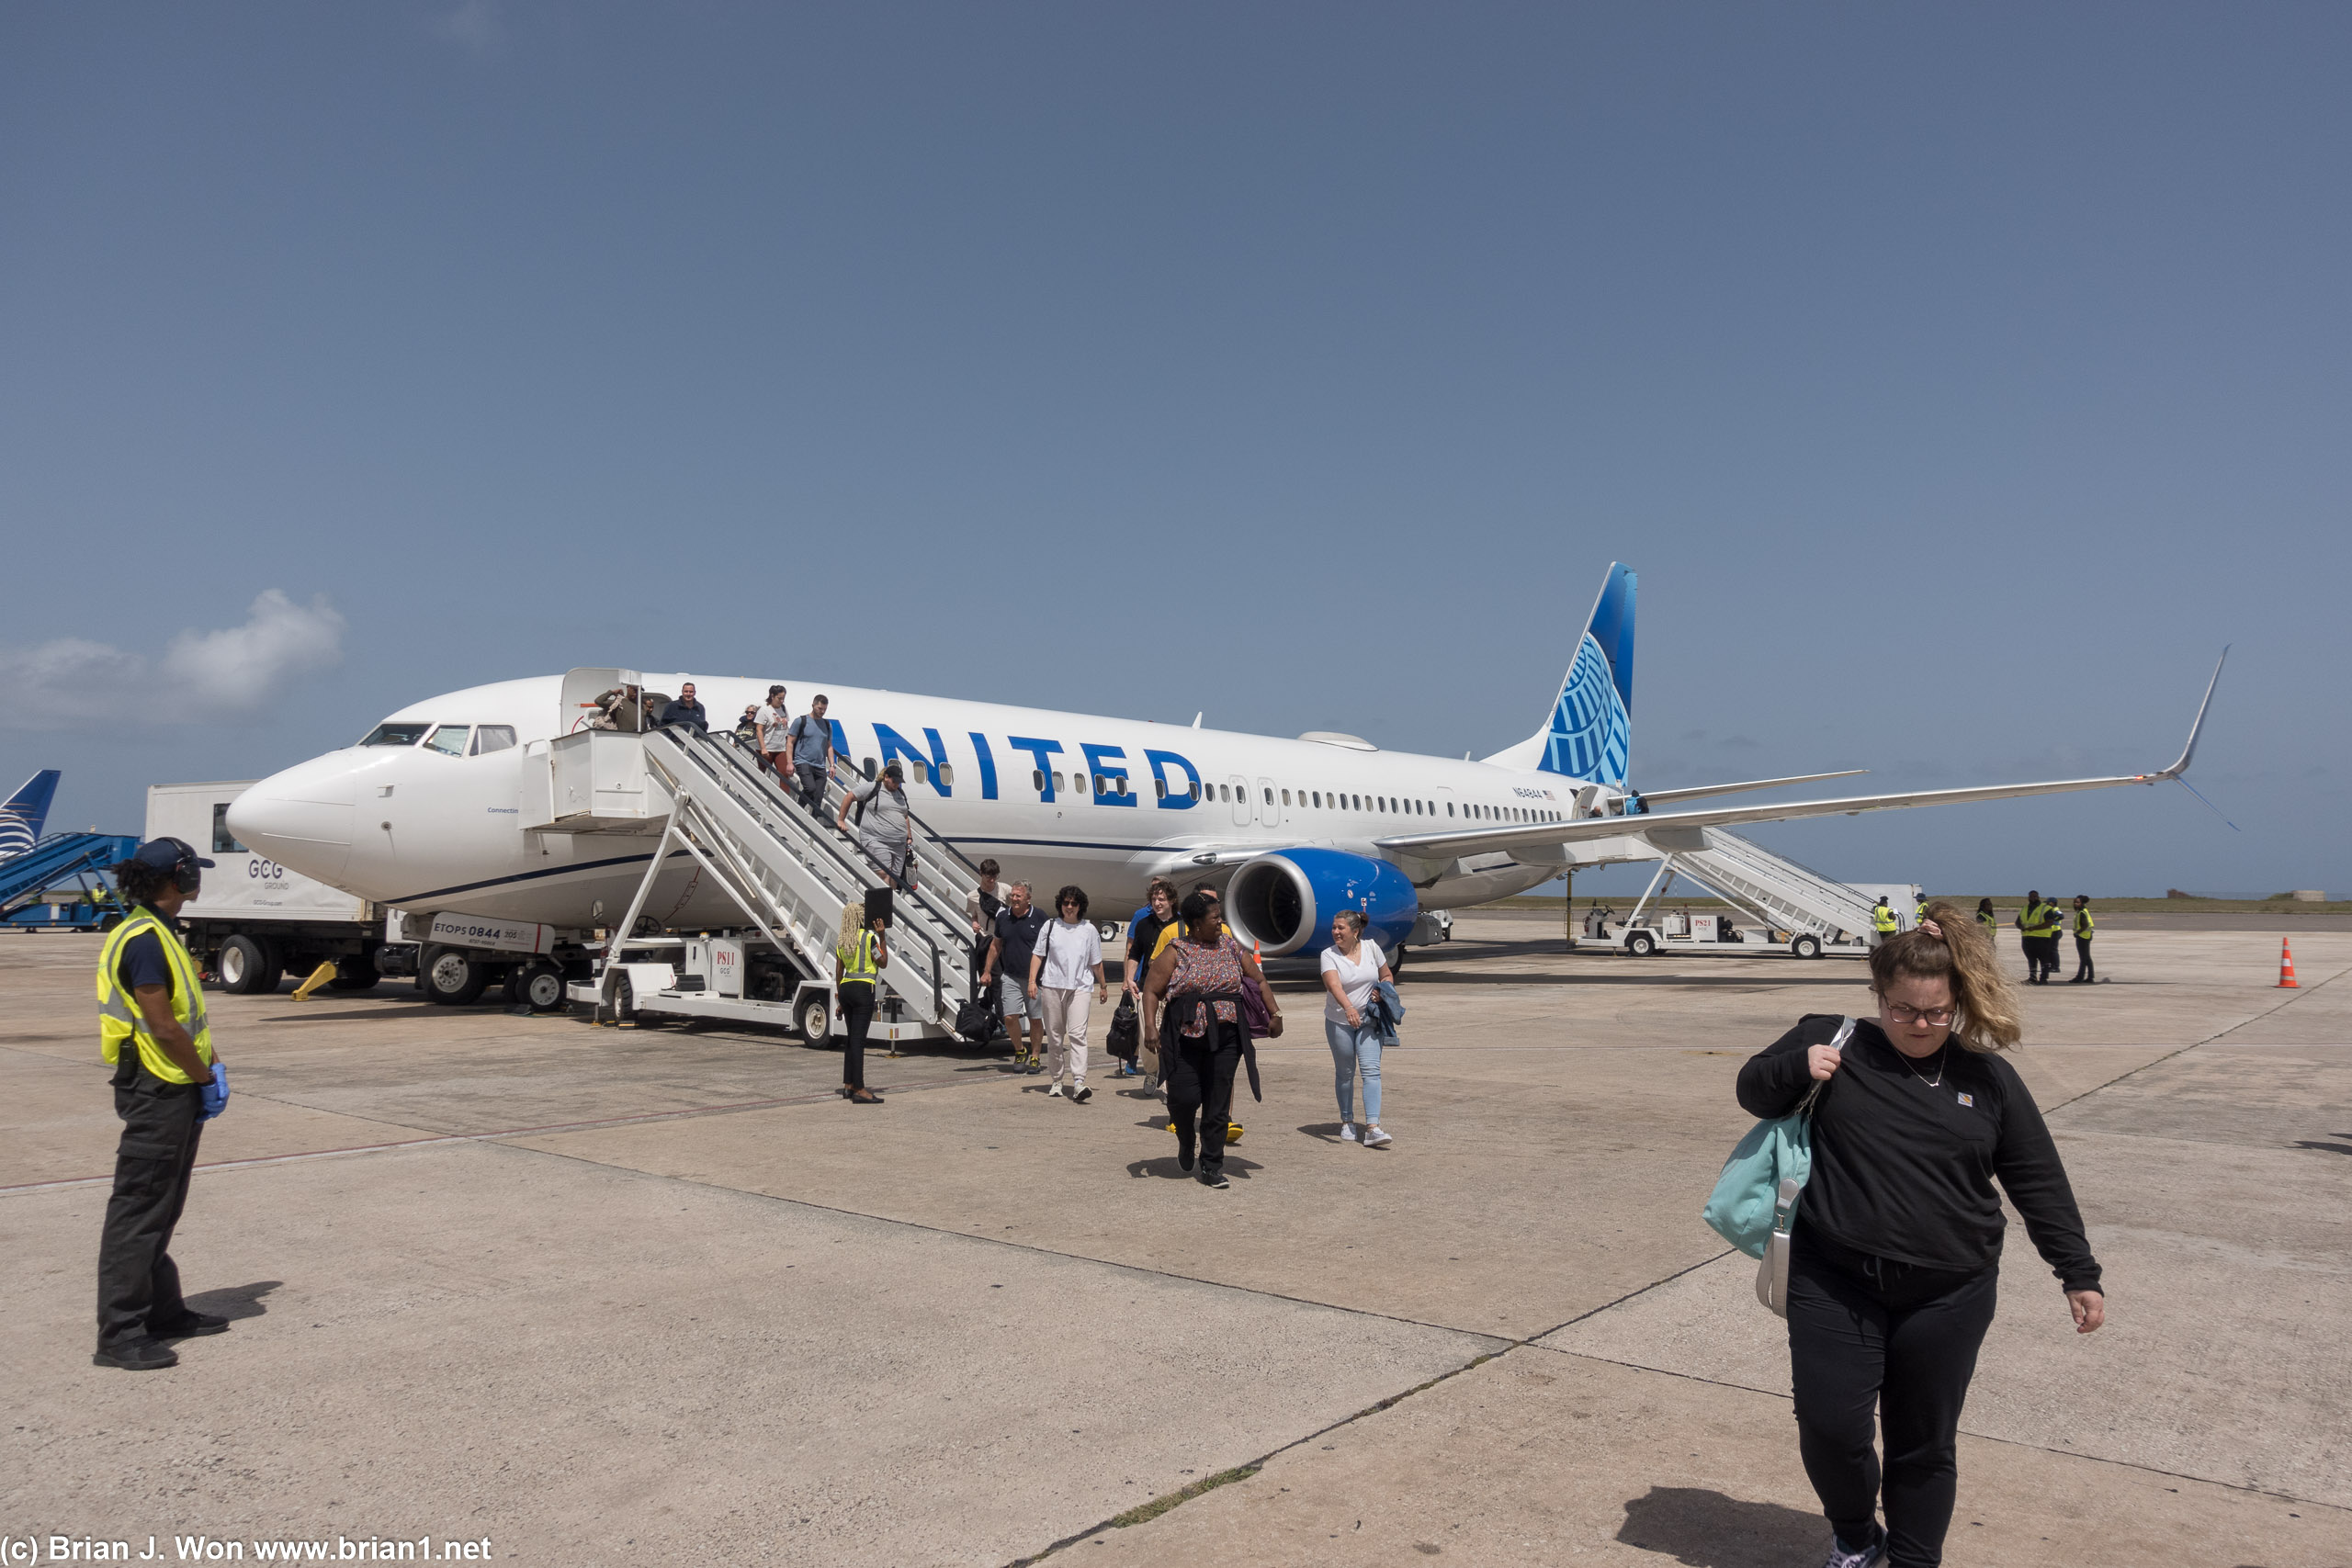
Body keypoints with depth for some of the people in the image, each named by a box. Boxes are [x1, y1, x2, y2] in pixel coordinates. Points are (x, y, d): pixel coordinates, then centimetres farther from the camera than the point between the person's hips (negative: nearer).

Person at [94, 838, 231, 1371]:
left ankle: (163, 1309, 28)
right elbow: (163, 1026, -21)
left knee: (161, 1210, 18)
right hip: (157, 1092, -11)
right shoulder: (143, 940, -18)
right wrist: (206, 1076, -11)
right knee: (137, 1212, -5)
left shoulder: (160, 934, 14)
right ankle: (119, 1334, 0)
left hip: (176, 1092, 11)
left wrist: (210, 1064, 7)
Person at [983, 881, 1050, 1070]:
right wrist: (987, 971, 14)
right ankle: (1020, 1050, 17)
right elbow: (995, 945, 16)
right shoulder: (1003, 917, 5)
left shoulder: (1039, 916, -5)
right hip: (1011, 977, 2)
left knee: (1035, 1019, 4)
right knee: (1009, 1017, -7)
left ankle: (1035, 1056, 19)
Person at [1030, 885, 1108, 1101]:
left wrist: (1103, 986, 20)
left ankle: (1079, 1083, -21)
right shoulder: (1050, 926, 8)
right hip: (1052, 986, 1)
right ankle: (1055, 1081, 19)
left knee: (1078, 1034, -13)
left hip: (1080, 988, -1)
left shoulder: (1089, 929, 8)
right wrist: (1032, 981, 1)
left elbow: (1096, 962, 15)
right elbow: (1038, 955, 10)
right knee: (1054, 1035, 7)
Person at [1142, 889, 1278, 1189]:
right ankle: (1186, 1142, 27)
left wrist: (1274, 1013, 9)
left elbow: (1259, 980, 17)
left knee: (1218, 1104, 2)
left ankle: (1211, 1167, 12)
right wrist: (1150, 1026, -16)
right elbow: (1152, 991, -4)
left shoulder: (1231, 947, 9)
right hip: (1185, 1037, -3)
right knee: (1184, 1097, -6)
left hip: (1226, 1037, 3)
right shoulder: (1175, 952, -3)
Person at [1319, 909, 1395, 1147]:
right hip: (1339, 1022, -1)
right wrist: (1348, 1007, -43)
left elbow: (1388, 977, 13)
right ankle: (1347, 1123, 24)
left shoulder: (1371, 947, 0)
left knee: (1371, 1070, -11)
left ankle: (1372, 1128, -17)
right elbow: (1334, 985, -25)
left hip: (1368, 1021, 1)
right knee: (1345, 1073, 8)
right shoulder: (1329, 955, -8)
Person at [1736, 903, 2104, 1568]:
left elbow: (2039, 1182, 10)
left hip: (1947, 1295, 1)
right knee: (1829, 1426, -1)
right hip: (1835, 1283, -1)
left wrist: (2078, 1272, 7)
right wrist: (1797, 1069, -12)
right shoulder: (1836, 1043, -1)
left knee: (1925, 1443, 11)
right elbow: (1753, 1089, 9)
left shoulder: (1987, 1077, 4)